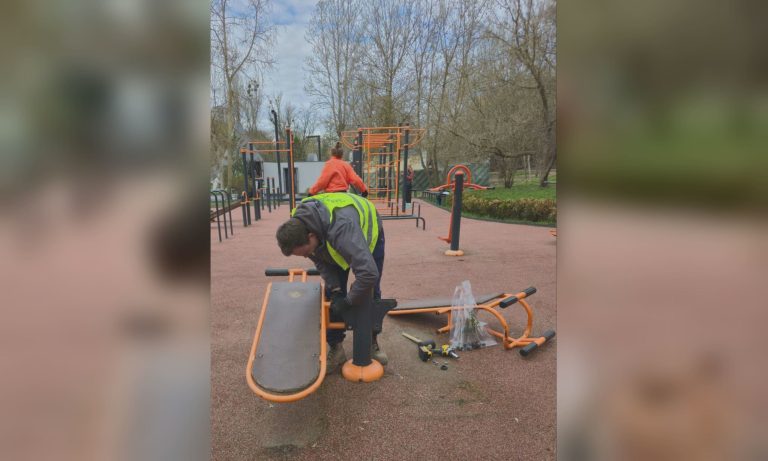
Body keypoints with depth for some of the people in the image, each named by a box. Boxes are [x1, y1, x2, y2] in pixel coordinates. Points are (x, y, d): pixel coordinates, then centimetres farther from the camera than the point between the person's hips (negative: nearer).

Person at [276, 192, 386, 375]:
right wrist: (334, 288, -23)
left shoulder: (341, 229, -51)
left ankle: (371, 341, 24)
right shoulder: (297, 226, -28)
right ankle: (335, 348, 9)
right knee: (333, 297, -3)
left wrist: (348, 302, -37)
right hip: (332, 242, 4)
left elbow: (368, 273, -53)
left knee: (371, 293, 4)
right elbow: (320, 260, -12)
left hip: (368, 231, -4)